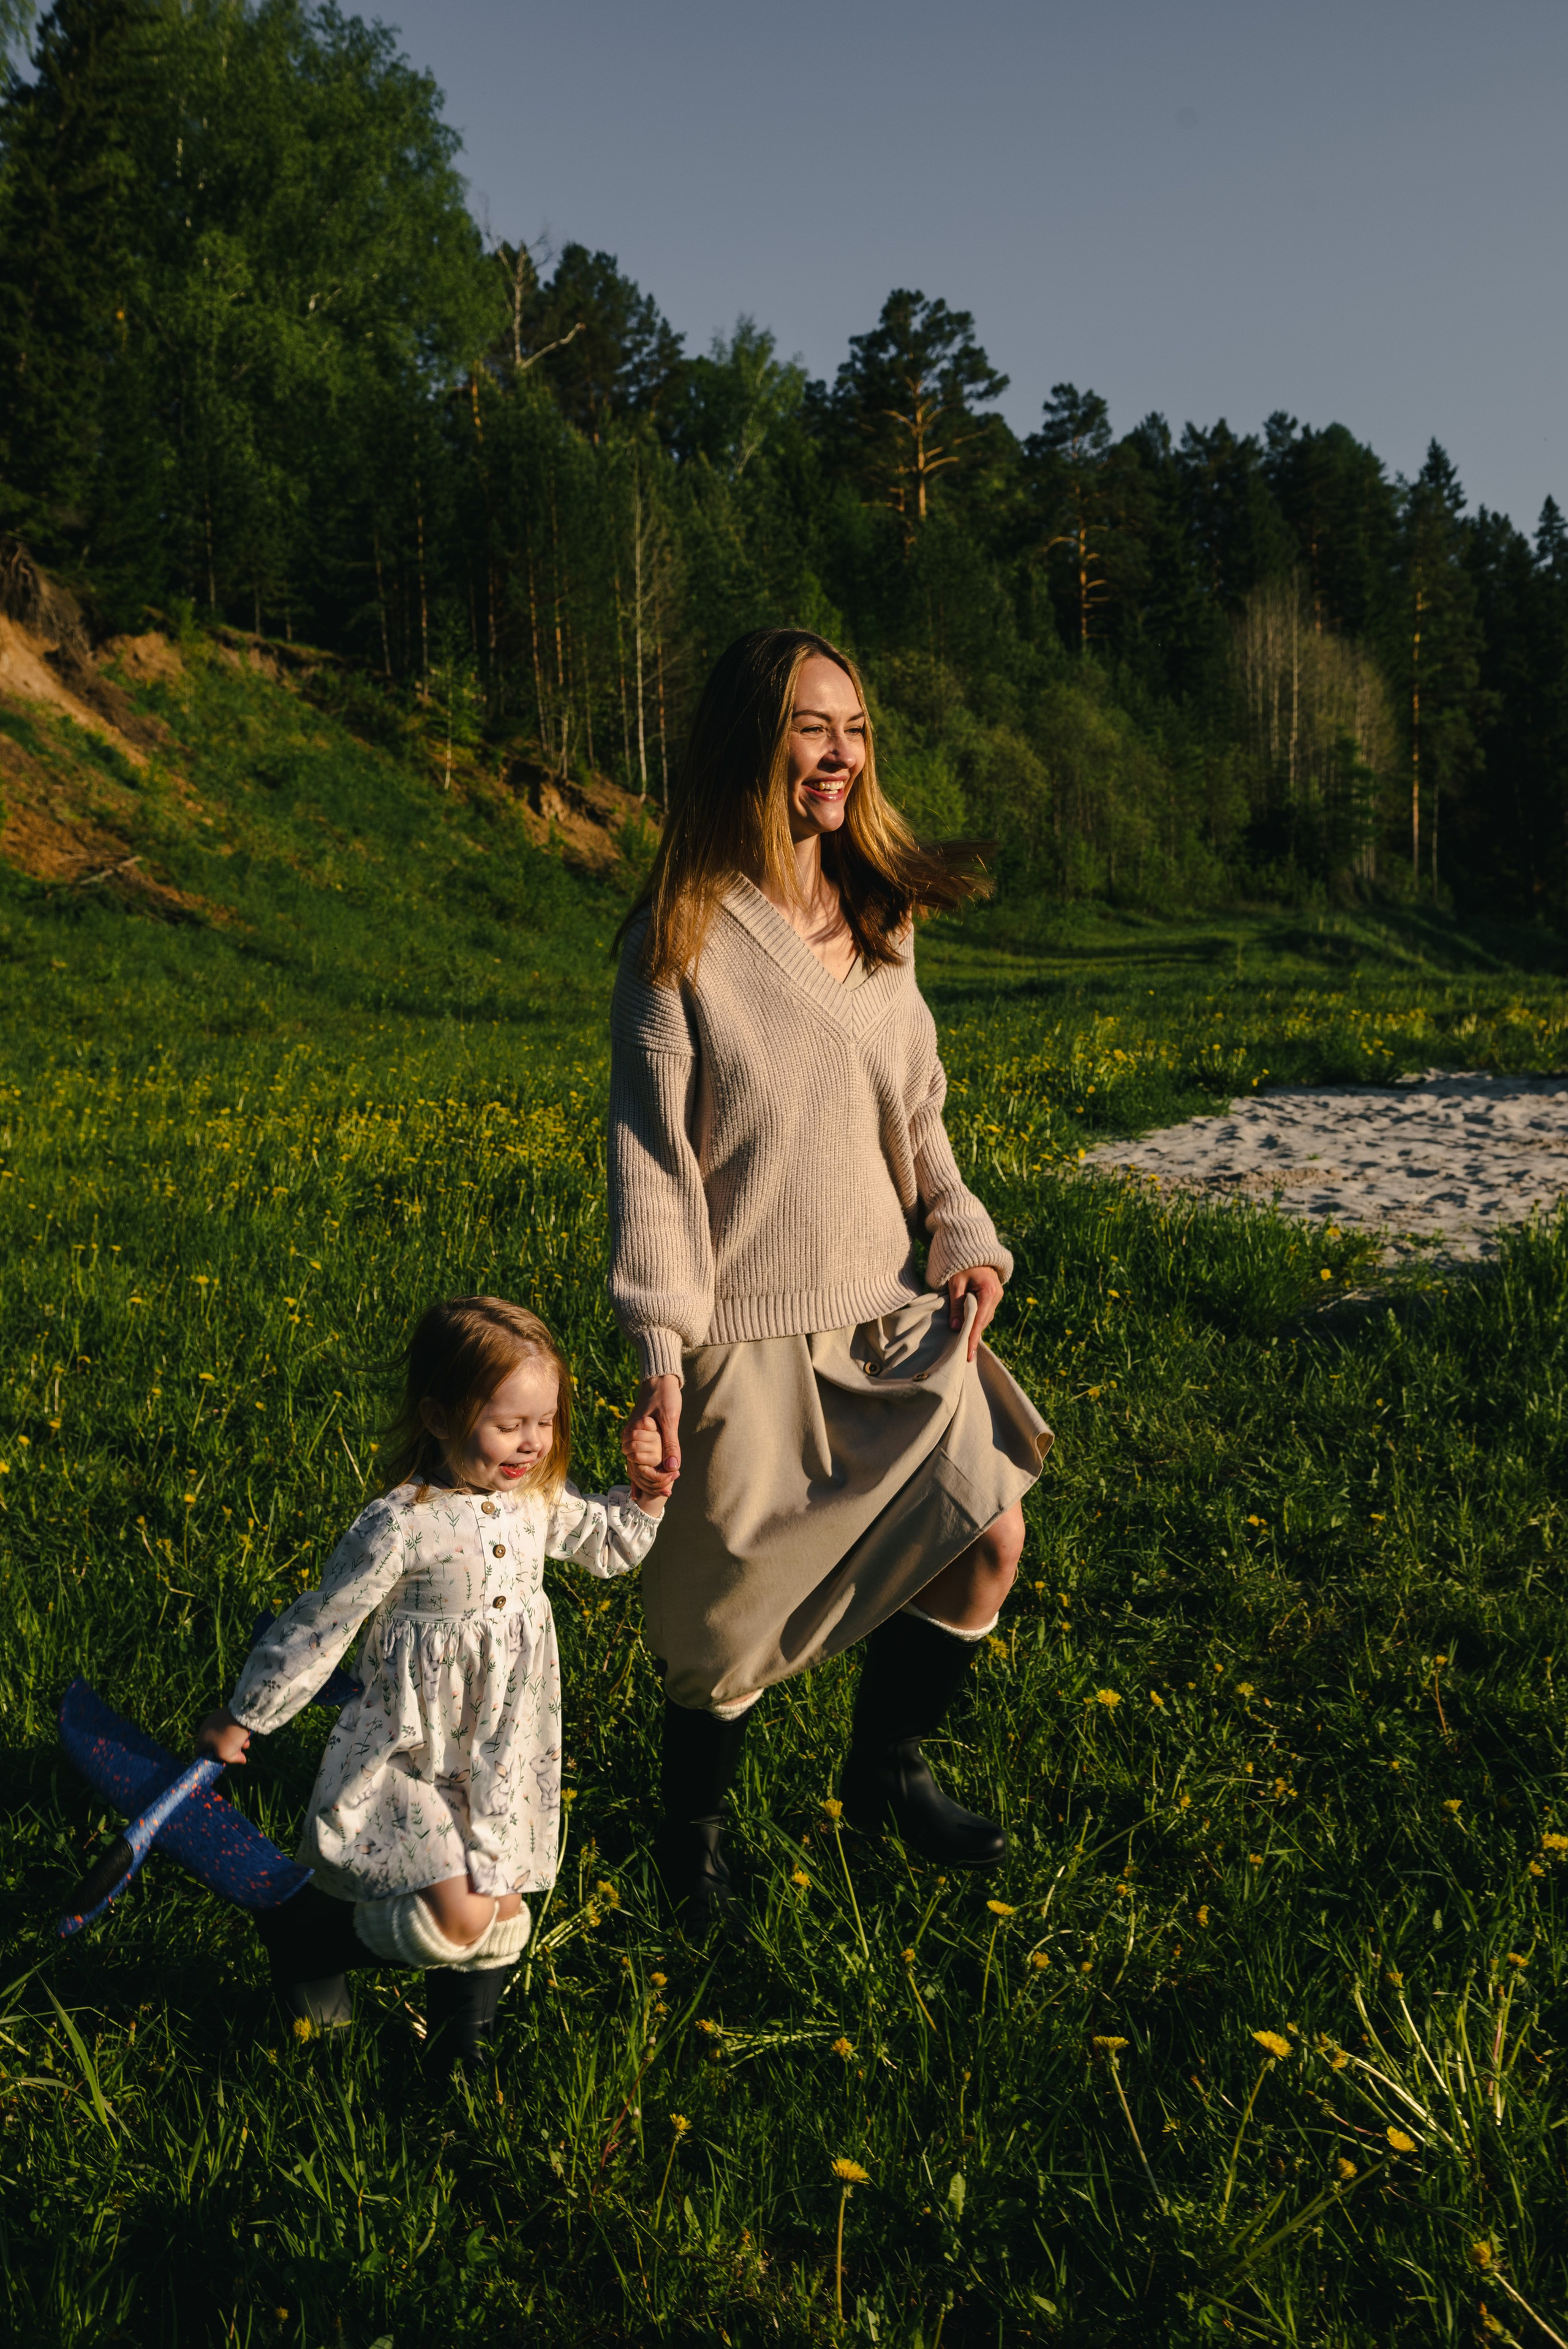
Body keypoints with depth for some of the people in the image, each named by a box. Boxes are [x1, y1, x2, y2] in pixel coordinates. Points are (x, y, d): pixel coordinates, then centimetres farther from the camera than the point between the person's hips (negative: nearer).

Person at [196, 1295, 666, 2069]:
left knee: (501, 1914, 11)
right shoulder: (401, 1526, -24)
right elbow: (319, 1627, -14)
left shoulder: (538, 1498, -4)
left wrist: (646, 1493, -3)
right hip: (417, 1752, -6)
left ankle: (460, 2044, 36)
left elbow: (608, 1547, 16)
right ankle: (298, 1928, 9)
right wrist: (242, 1720, -3)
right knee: (459, 1921, -16)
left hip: (507, 1751, 6)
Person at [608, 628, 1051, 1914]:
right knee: (730, 1614, 3)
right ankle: (694, 1824, 34)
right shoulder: (683, 936, -8)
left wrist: (967, 1238, 3)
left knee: (988, 1535, -4)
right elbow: (650, 1147, -10)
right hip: (748, 1336, -5)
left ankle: (885, 1771, 24)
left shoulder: (879, 919, 10)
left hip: (886, 1316, 5)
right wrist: (659, 1350, -16)